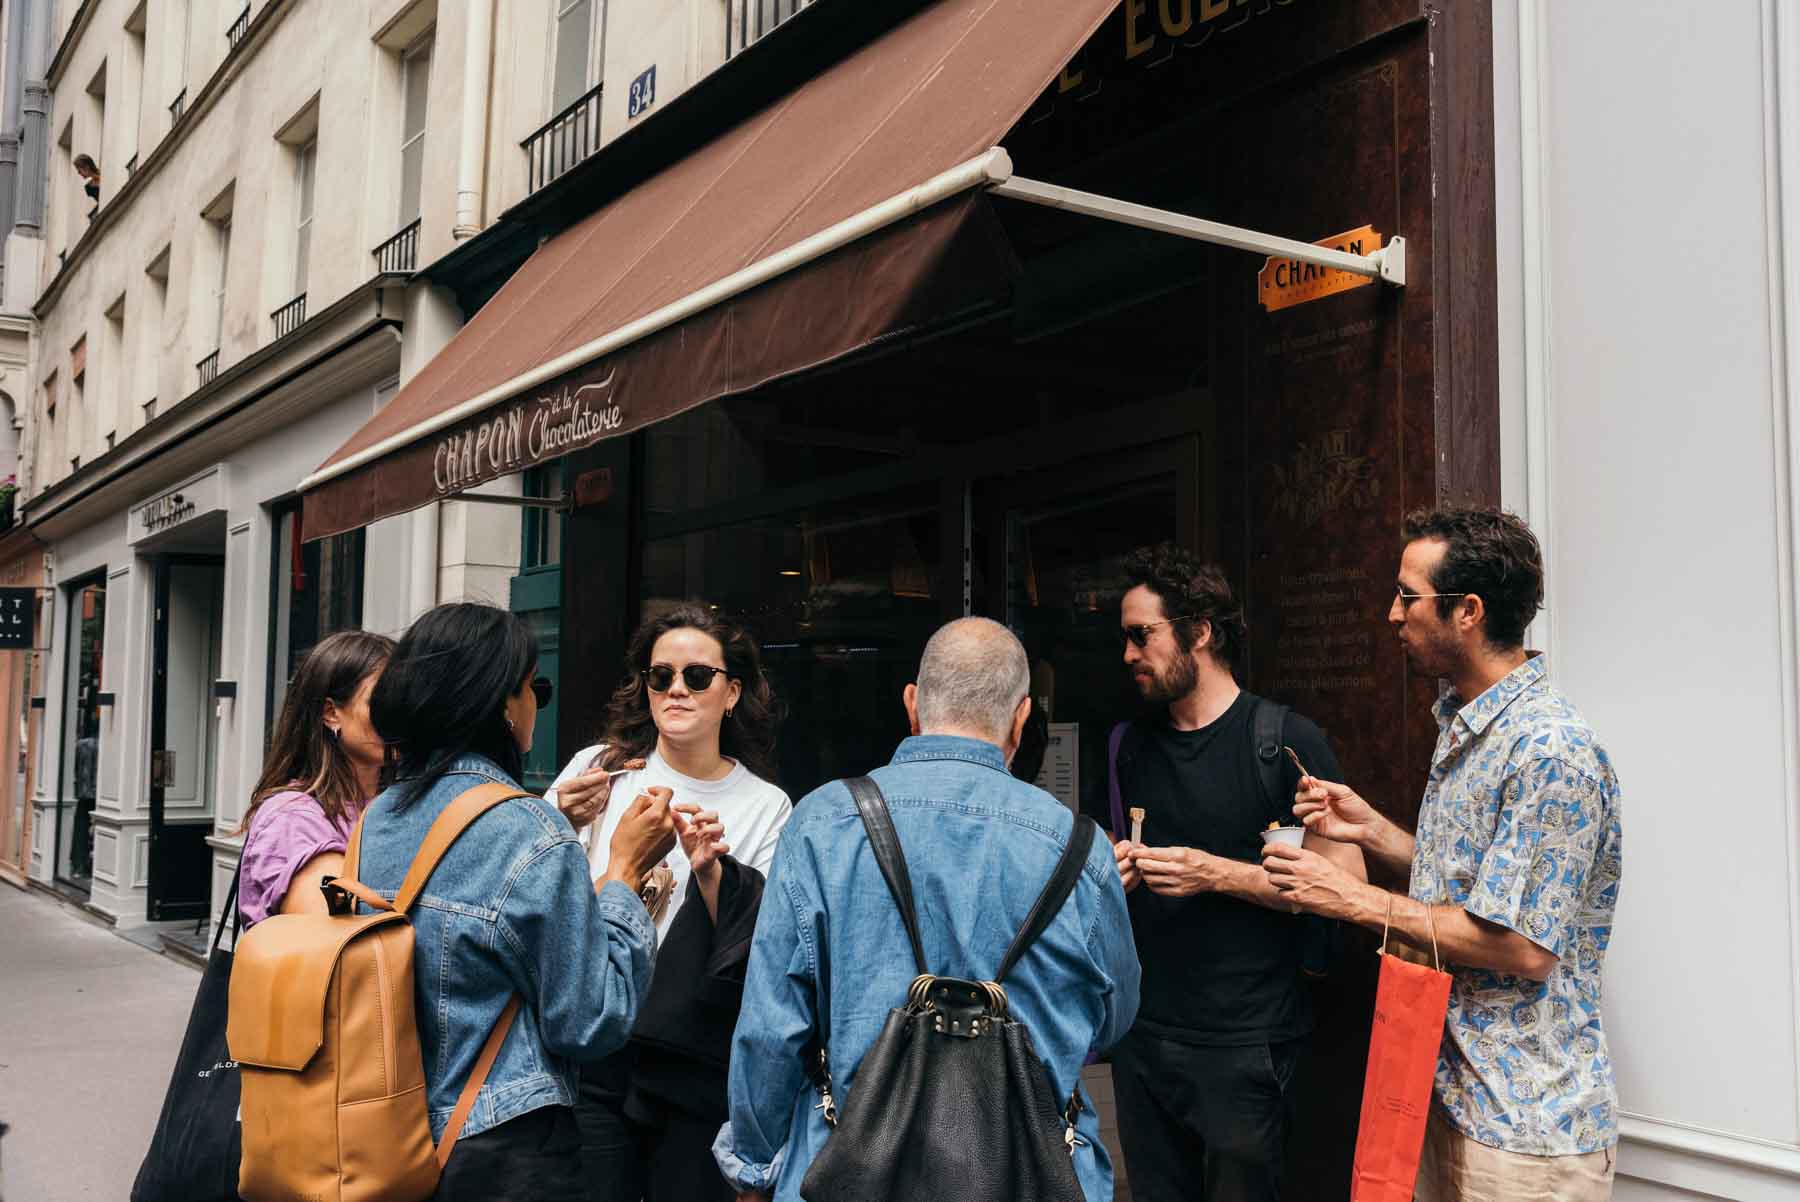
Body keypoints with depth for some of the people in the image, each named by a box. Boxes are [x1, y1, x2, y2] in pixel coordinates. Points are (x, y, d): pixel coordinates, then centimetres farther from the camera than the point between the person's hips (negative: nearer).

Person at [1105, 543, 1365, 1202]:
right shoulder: (1131, 745, 10)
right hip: (1144, 1032, 6)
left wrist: (1219, 874, -19)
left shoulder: (1287, 740, -8)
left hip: (1246, 1044, -5)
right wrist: (1111, 871, 0)